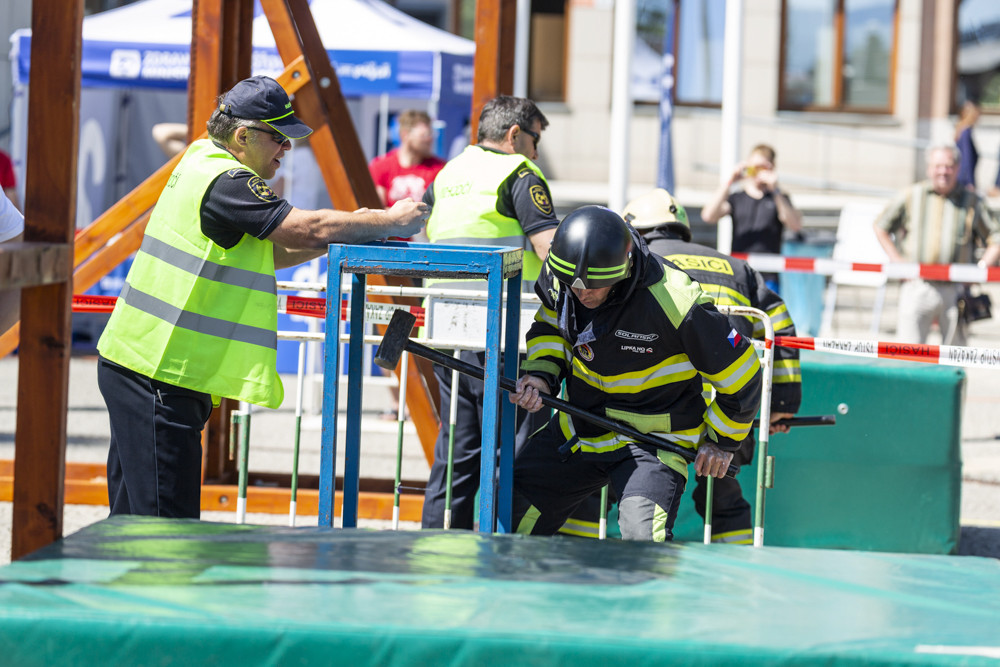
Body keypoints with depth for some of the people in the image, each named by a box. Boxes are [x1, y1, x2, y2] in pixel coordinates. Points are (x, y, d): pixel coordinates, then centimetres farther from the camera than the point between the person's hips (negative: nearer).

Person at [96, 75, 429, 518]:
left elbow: (266, 253, 20)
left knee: (136, 518, 12)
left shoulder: (202, 162, 16)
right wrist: (390, 221, -8)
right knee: (169, 528, -10)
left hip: (134, 363, 11)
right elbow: (308, 229, -20)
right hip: (156, 375, -11)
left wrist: (344, 232, 7)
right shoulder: (224, 183, -16)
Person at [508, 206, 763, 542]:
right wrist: (540, 373, -5)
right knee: (509, 509, 7)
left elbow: (740, 372, -15)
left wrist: (722, 441, -2)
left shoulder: (671, 300, -29)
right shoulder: (558, 277, -12)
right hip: (577, 429, 6)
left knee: (644, 538, -27)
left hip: (651, 441, -6)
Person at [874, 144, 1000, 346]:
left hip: (954, 291, 1)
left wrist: (982, 267, -3)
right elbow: (881, 226, 17)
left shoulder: (972, 202, 8)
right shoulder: (911, 196, 8)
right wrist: (896, 259, 6)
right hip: (916, 287, -1)